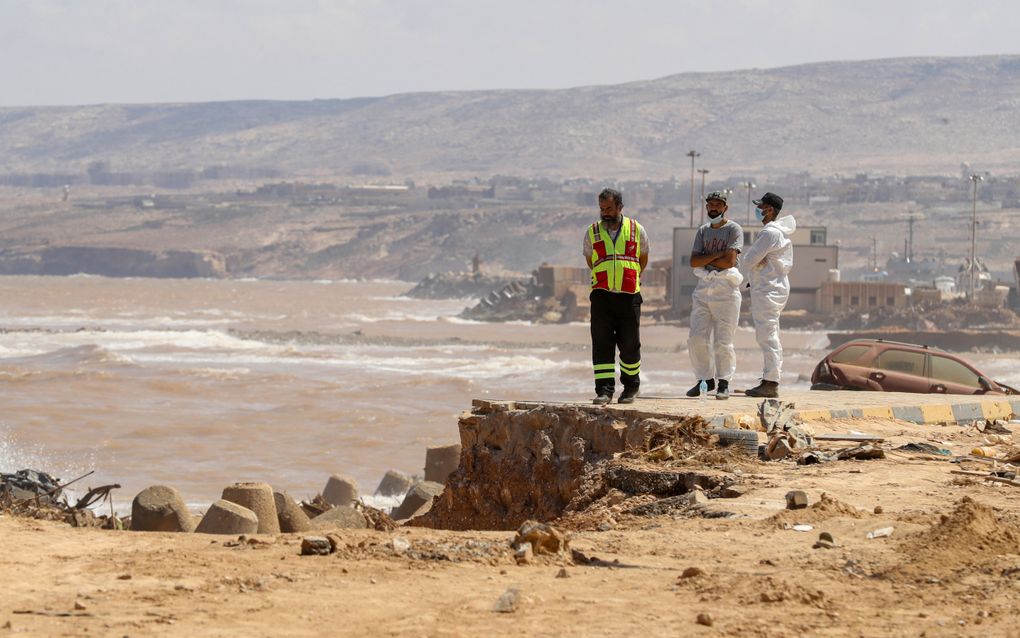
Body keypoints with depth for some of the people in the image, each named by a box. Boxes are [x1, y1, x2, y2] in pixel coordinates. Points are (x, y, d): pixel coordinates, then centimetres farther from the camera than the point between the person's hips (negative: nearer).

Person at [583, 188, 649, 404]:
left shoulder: (636, 230, 4)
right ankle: (604, 389, -8)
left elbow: (643, 258, 19)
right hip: (601, 295, 0)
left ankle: (631, 386, 22)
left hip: (629, 296, 0)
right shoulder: (593, 232, 6)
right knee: (602, 344, -7)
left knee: (630, 345, 5)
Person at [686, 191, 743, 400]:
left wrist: (706, 261, -2)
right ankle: (706, 379, 14)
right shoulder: (703, 231, 16)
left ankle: (724, 382, 3)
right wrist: (717, 255, -9)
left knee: (723, 341, -6)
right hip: (703, 288, 6)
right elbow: (694, 261, 3)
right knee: (697, 339, 2)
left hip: (726, 290, -6)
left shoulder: (733, 229, -2)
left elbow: (729, 261, -14)